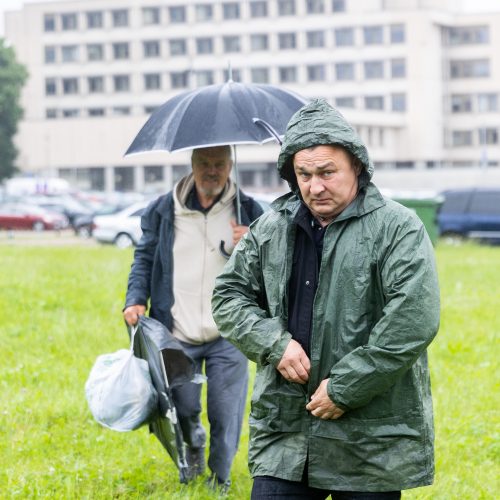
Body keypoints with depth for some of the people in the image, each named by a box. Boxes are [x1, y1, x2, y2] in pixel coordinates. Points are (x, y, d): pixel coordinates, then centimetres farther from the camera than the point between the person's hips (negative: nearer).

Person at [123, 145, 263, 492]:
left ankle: (221, 475, 24)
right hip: (177, 335, 1)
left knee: (226, 415, 0)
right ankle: (193, 443, 39)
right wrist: (136, 300, -4)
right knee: (182, 411, 5)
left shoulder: (248, 212, 3)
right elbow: (144, 259, 11)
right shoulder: (163, 211, 4)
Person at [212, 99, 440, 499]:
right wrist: (274, 344, -6)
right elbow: (229, 294, 14)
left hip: (370, 441, -4)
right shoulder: (271, 230, 9)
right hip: (283, 435, 4)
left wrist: (345, 389, -17)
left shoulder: (397, 228, -7)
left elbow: (414, 320, -17)